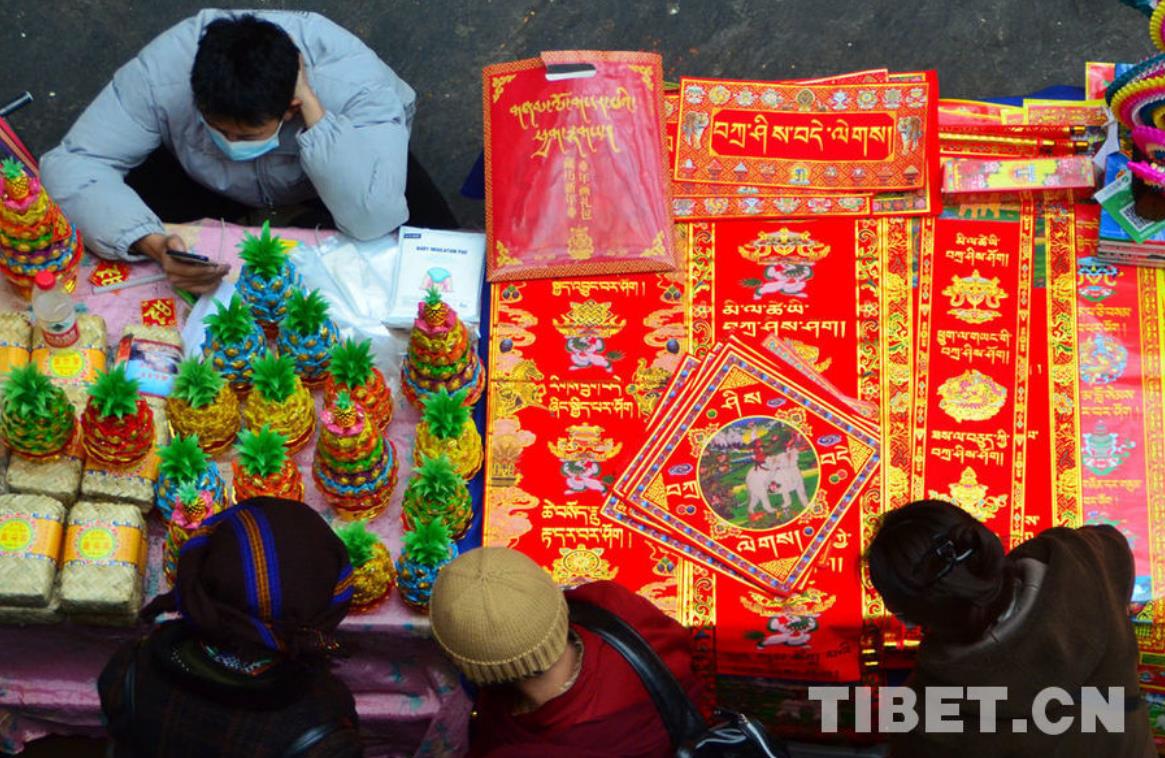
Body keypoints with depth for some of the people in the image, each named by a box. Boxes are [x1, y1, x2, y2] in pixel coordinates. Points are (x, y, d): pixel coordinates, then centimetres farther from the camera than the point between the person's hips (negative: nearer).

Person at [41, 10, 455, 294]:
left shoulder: (353, 80, -40)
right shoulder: (163, 71, -36)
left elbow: (372, 220, -48)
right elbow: (71, 165, -33)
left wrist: (311, 103, -50)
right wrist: (152, 244, -48)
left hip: (331, 174, -1)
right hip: (205, 180, 1)